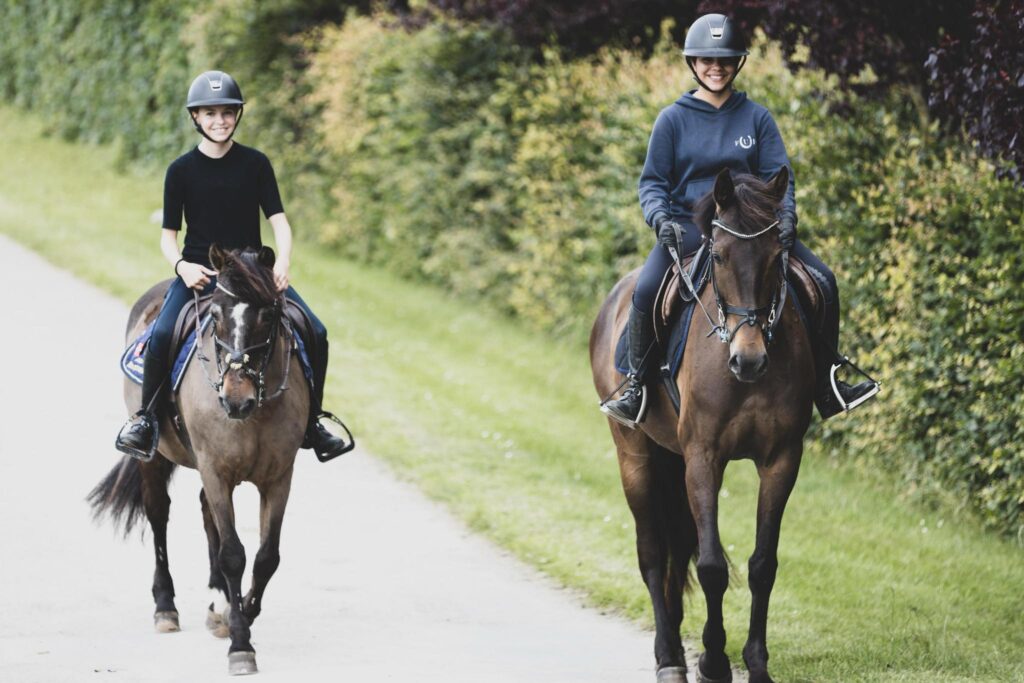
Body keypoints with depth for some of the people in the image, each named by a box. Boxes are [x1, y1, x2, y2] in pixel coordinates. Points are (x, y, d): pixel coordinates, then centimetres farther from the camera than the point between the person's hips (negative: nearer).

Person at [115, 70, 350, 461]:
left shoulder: (255, 164, 3)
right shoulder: (181, 170, 1)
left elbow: (279, 221, 1)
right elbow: (168, 235, 3)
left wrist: (282, 262, -18)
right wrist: (181, 265, -18)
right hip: (198, 273, -1)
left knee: (315, 332, -14)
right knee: (161, 334, -29)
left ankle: (311, 421, 6)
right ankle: (145, 416, -6)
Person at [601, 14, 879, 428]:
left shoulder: (757, 118, 7)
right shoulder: (673, 120, 2)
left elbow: (777, 175, 4)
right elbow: (652, 181, 3)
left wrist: (785, 215, -15)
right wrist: (660, 217, -17)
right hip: (689, 227, -3)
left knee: (822, 281, -11)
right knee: (646, 289, -31)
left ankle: (827, 387, 0)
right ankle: (635, 387, -16)